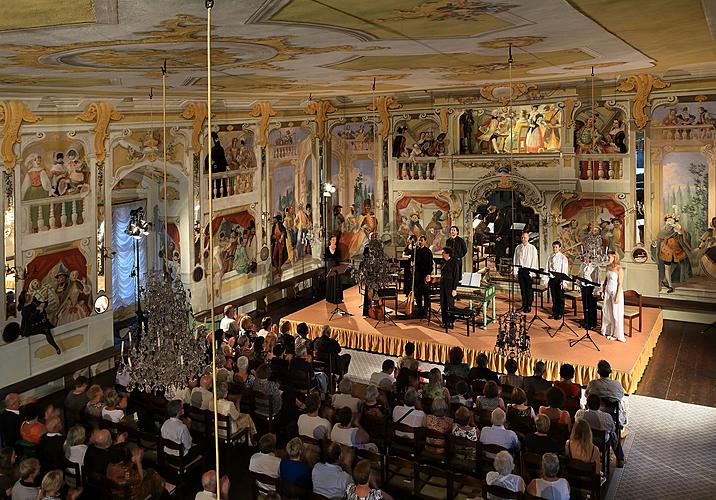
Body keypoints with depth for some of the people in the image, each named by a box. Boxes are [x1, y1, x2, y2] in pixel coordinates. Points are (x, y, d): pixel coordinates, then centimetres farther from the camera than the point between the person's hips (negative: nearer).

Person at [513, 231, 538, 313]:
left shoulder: (532, 248, -1)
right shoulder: (518, 248, 8)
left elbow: (534, 261, -4)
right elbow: (515, 260, 9)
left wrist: (531, 272, -11)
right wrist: (515, 271, 3)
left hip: (528, 270, -3)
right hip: (520, 270, 3)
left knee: (529, 289, 0)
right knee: (522, 289, 7)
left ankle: (529, 306, 6)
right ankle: (524, 305, 14)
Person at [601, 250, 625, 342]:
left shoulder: (619, 269, -13)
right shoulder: (608, 267, 7)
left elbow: (620, 284, -14)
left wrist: (617, 296, -18)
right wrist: (603, 290, 10)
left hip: (616, 292, -7)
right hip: (608, 292, 7)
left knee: (616, 313, 0)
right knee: (606, 312, 11)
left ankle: (616, 334, 8)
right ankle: (608, 331, 23)